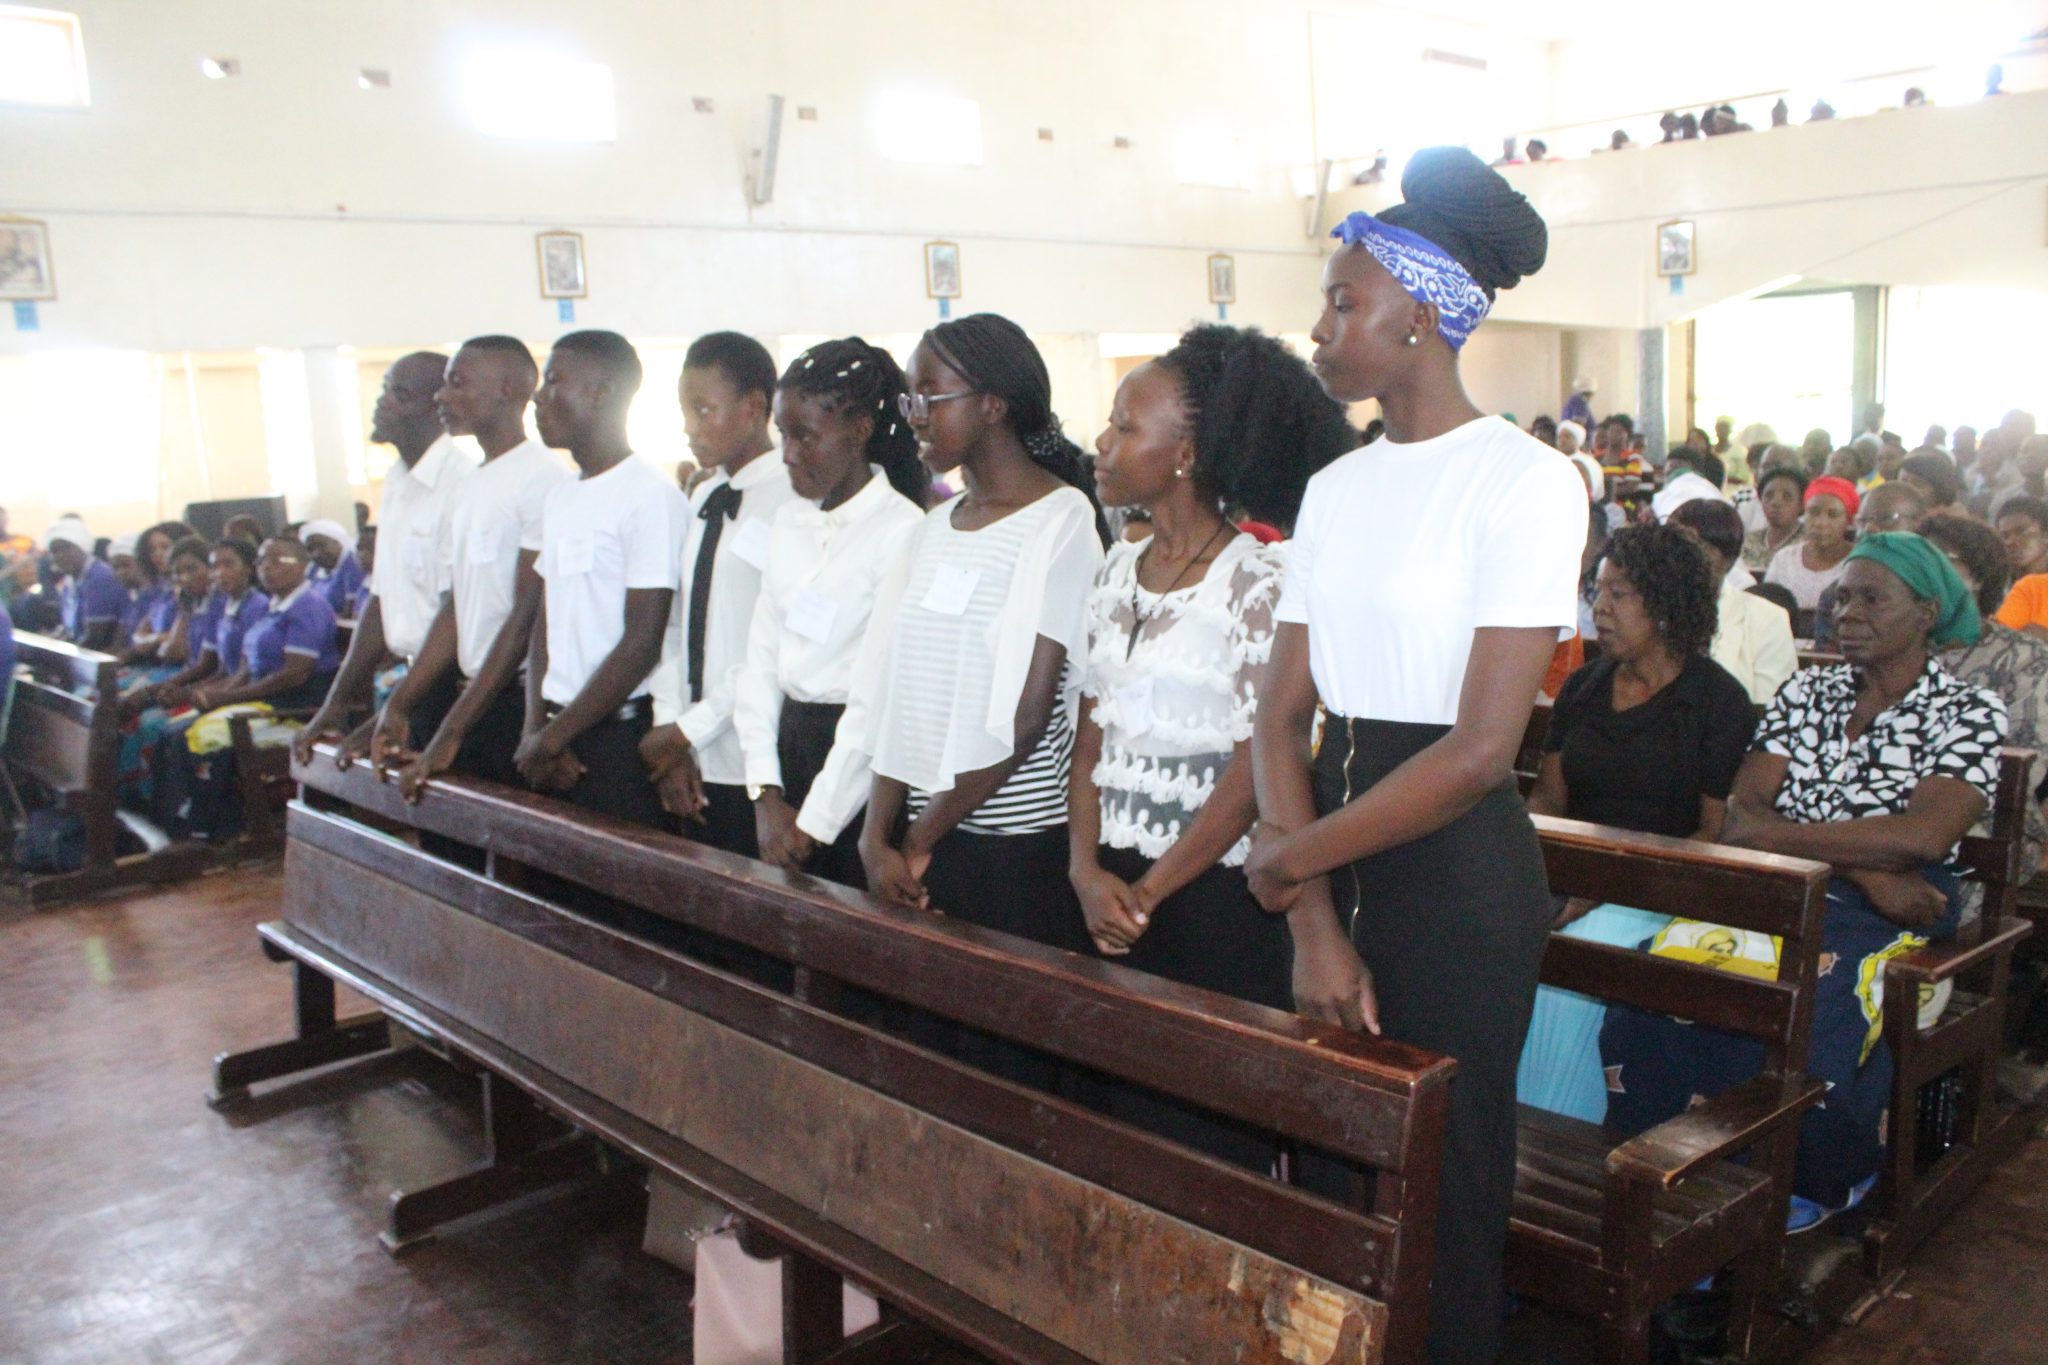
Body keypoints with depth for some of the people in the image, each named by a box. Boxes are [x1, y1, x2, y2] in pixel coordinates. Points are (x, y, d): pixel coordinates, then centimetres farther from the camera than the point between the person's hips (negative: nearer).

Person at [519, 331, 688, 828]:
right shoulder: (561, 498, 13)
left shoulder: (651, 496, -11)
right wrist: (536, 729, 2)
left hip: (624, 732, -7)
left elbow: (643, 641, -15)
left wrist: (554, 735, -10)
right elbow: (546, 623, 15)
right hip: (562, 735, 7)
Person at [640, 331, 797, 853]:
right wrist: (669, 727, 2)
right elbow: (678, 623, 13)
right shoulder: (702, 500, 13)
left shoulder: (791, 500, -13)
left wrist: (692, 729, -12)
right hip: (696, 768, 7)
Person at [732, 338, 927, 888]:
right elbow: (760, 657, 9)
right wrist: (766, 794, 0)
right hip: (790, 741, 7)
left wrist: (814, 822, -14)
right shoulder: (789, 522, 9)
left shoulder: (902, 529, -13)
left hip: (860, 764, -6)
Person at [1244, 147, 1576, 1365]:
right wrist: (1315, 927, -7)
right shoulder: (1335, 488, 9)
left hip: (1455, 867, -6)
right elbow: (1282, 715, 3)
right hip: (1335, 849, 6)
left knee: (1441, 1186, 6)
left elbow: (1479, 751, -18)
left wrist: (1292, 859, -11)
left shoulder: (1526, 483, -11)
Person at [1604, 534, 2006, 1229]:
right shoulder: (1805, 692, 17)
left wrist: (1775, 834, -9)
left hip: (1893, 915, -3)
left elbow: (1924, 835, -12)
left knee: (1810, 1024, -33)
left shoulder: (1968, 710, 6)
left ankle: (1817, 1188, -2)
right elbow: (1740, 813, 4)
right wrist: (1860, 864, -10)